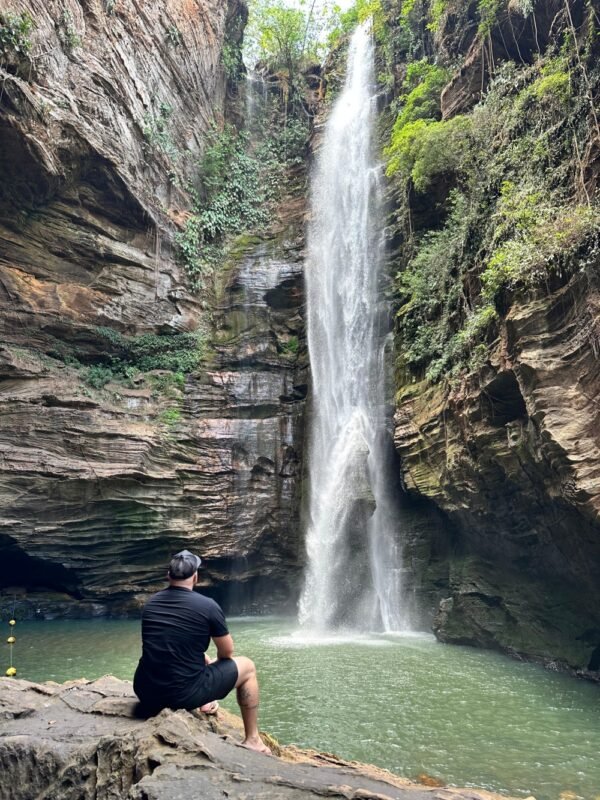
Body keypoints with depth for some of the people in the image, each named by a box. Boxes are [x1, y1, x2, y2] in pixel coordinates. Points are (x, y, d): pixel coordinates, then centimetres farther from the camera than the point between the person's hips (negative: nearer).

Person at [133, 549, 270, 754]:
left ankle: (203, 704, 46)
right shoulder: (207, 606, -11)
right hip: (184, 694, -5)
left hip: (146, 693, 6)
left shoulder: (151, 603, 4)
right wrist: (212, 662, 26)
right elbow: (227, 652, 4)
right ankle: (252, 740, 23)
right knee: (247, 667, 17)